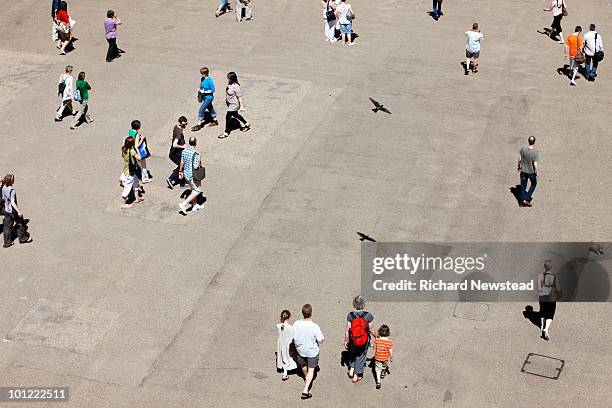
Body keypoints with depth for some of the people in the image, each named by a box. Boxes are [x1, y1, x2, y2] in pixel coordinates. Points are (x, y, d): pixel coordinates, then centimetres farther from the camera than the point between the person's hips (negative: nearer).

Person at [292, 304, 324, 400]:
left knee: (303, 365, 30)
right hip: (312, 351, -4)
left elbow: (294, 337, -8)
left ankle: (306, 378, 57)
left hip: (300, 349, 4)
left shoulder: (296, 324, -21)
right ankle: (305, 390, 5)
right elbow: (321, 340, -21)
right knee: (311, 370, 11)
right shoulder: (314, 327, -31)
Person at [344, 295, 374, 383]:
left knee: (352, 353, 32)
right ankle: (356, 375, 27)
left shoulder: (350, 315, -16)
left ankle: (351, 368, 26)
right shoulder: (368, 316, -19)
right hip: (364, 341, -1)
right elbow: (371, 329, -10)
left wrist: (346, 340, 3)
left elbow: (347, 329, -10)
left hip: (352, 340, 1)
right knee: (361, 356, 18)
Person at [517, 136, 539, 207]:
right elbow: (535, 164, -21)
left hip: (523, 170, 3)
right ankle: (526, 199, 18)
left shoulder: (523, 149, -17)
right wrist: (536, 172, -5)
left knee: (523, 186, 18)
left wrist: (518, 166, 15)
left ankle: (521, 202, 27)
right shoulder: (536, 152, -25)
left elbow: (520, 159, -5)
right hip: (531, 172, -3)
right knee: (533, 184, 23)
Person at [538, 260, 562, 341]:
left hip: (542, 297, 2)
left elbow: (539, 287, -10)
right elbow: (558, 288, -7)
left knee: (542, 312, 23)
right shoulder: (555, 276, -10)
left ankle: (542, 327, 43)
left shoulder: (540, 275, -10)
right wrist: (559, 295, 12)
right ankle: (546, 329, -19)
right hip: (552, 298, -2)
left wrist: (538, 296, 7)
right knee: (550, 315, 4)